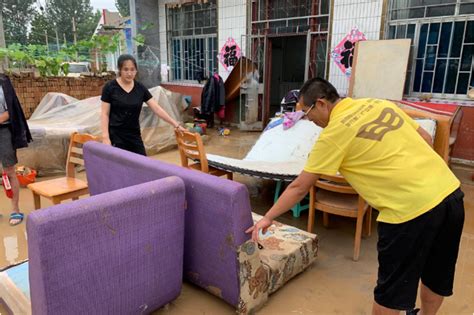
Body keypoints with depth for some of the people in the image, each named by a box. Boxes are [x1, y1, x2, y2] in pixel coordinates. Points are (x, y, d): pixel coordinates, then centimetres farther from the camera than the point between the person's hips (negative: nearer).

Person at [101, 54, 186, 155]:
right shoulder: (110, 87, -7)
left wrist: (176, 125, -6)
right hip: (115, 136, -4)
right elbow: (105, 114, -6)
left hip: (134, 135, 4)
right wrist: (105, 137, -14)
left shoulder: (140, 88, 2)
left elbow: (157, 108, -1)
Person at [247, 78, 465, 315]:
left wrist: (268, 217, 8)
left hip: (411, 208, -8)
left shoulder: (333, 133, -7)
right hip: (450, 192, 8)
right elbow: (426, 139, 18)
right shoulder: (379, 104, 12)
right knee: (435, 276, 28)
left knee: (391, 291, 12)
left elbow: (299, 187, -3)